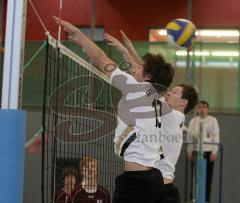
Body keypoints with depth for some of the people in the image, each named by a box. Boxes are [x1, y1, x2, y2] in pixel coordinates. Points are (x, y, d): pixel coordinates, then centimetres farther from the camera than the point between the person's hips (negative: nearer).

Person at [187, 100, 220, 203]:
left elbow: (216, 136, 0)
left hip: (208, 151, -1)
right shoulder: (193, 121, 7)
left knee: (208, 177, 1)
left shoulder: (213, 120, 1)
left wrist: (214, 152, -5)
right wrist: (189, 152, 5)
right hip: (196, 151, 1)